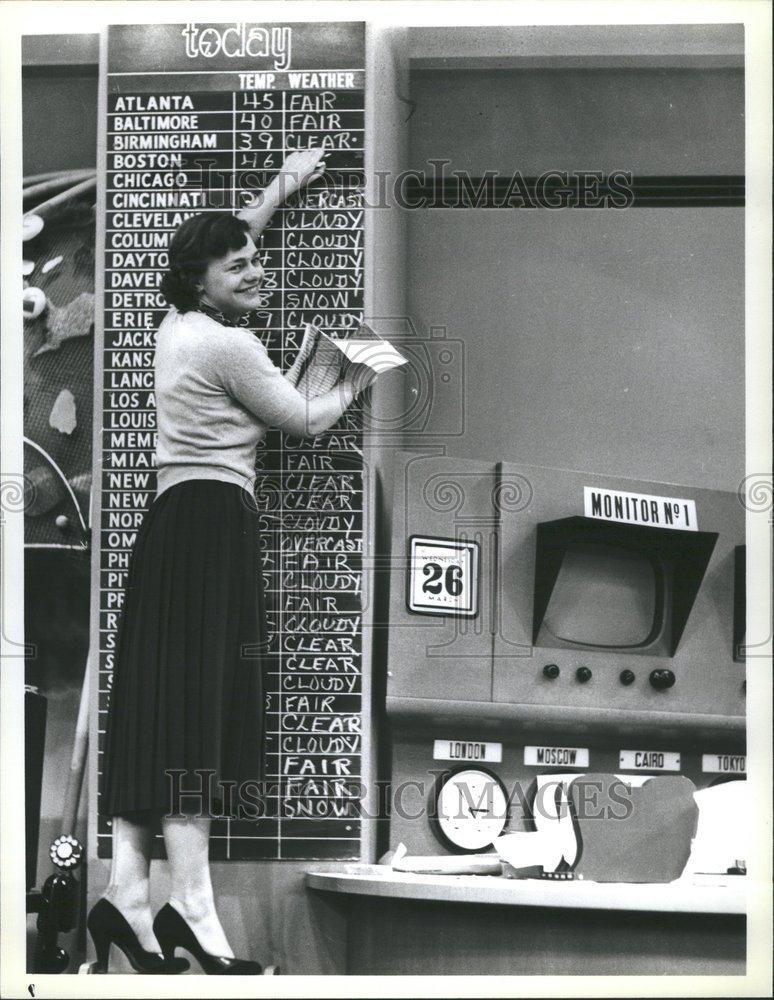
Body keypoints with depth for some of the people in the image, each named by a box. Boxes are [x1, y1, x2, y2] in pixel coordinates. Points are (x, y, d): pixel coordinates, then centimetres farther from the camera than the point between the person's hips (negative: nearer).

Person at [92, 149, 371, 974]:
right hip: (212, 520, -9)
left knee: (156, 709, 4)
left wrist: (281, 188, 45)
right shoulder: (229, 346, -8)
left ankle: (127, 890, 0)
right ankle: (190, 908, -15)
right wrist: (354, 381, 20)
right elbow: (307, 420, 1)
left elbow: (218, 240, 37)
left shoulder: (175, 326, 18)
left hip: (169, 525, 9)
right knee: (197, 709, -13)